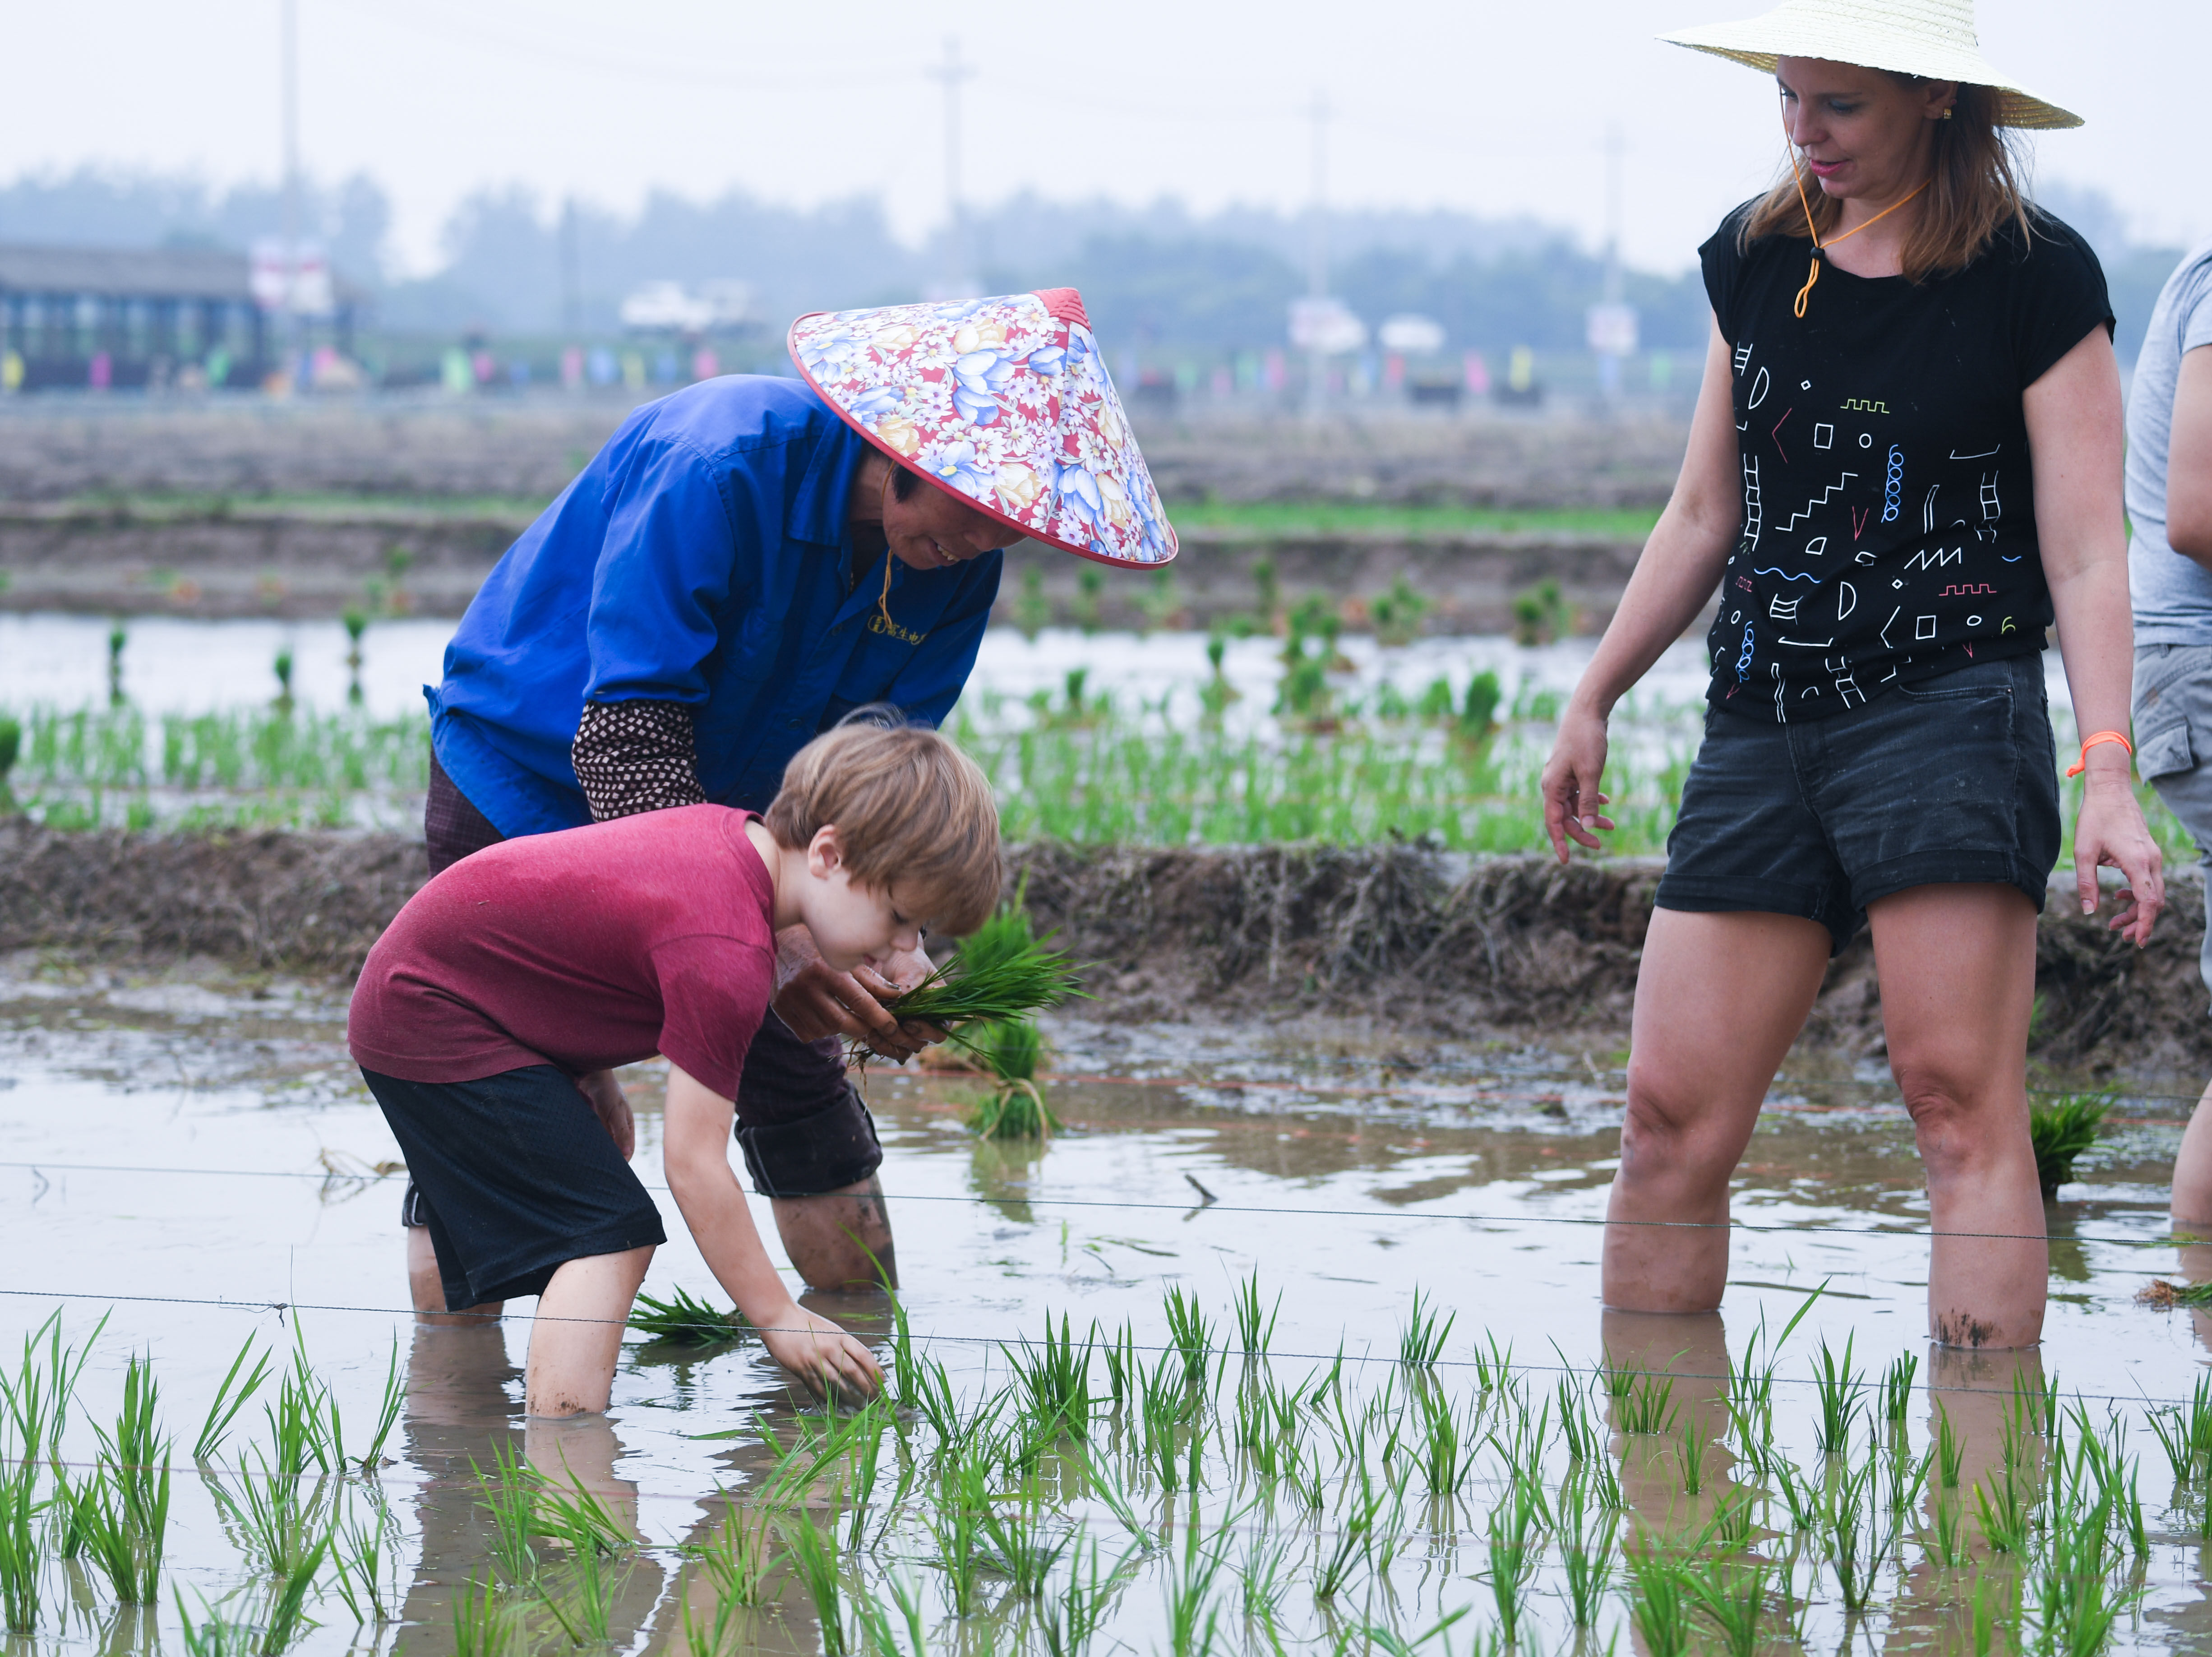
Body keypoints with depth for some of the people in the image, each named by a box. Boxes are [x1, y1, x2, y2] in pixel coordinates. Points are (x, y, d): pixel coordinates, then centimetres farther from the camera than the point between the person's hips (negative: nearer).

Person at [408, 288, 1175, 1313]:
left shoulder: (959, 562, -16)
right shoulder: (722, 465, -36)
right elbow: (624, 740, -37)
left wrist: (888, 947, -35)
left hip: (726, 796, 6)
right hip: (528, 768, -5)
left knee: (798, 1070, 1)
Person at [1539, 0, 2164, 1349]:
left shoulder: (2037, 279, -4)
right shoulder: (1755, 262, 11)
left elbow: (2085, 555, -6)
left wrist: (2108, 776, -15)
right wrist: (1594, 702, 24)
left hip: (1952, 716, -5)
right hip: (1764, 725, 5)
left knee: (1960, 1096, -12)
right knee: (1674, 1118, -1)